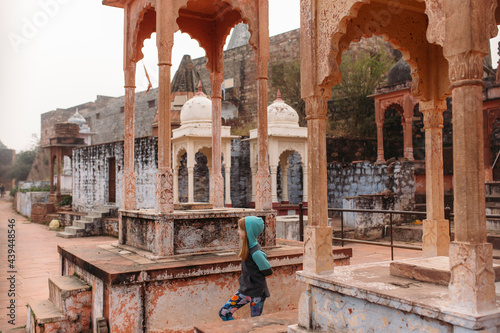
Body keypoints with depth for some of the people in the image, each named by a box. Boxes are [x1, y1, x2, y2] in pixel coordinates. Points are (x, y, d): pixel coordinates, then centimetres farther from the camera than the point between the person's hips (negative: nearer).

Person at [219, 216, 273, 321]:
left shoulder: (256, 252, -24)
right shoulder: (247, 247, 2)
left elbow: (267, 271, -16)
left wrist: (256, 277, -2)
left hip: (257, 293, -8)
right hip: (244, 290, 8)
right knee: (223, 313, 7)